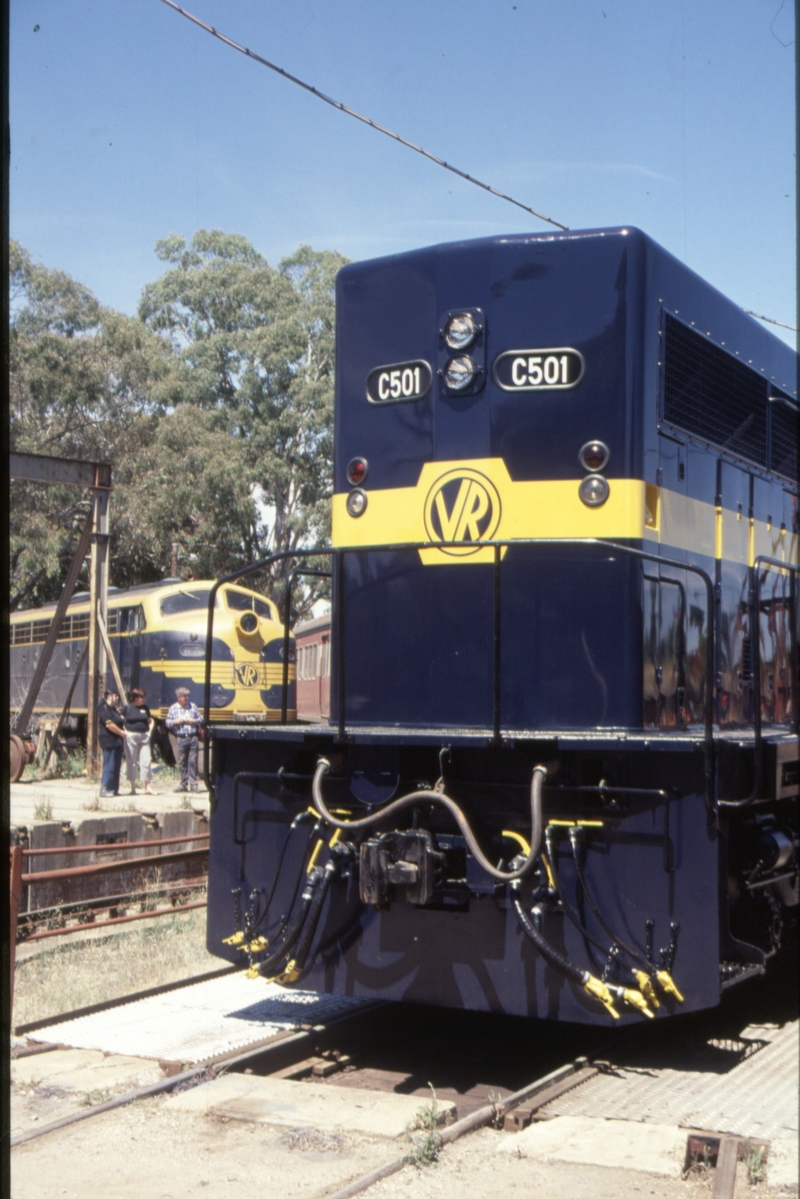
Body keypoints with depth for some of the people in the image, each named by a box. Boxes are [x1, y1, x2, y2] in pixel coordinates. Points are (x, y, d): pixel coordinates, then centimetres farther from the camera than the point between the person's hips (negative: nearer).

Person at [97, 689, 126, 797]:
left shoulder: (114, 709, 20)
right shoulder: (104, 709, -12)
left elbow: (121, 722, 25)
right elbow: (110, 724, -19)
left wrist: (124, 731, 7)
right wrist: (122, 733, -13)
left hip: (117, 741, 10)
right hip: (109, 741, -10)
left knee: (116, 765, 10)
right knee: (109, 765, -10)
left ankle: (114, 789, 15)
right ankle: (104, 789, -8)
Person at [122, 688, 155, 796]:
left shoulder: (145, 708, 9)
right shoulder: (128, 708, -2)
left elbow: (151, 720, 19)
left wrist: (149, 731, 6)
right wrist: (125, 731, -9)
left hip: (144, 736, 3)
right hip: (131, 737, -3)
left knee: (146, 761, -1)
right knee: (132, 762, 3)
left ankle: (148, 787, 3)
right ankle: (133, 788, 10)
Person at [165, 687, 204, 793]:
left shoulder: (192, 707, 10)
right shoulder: (173, 708, 7)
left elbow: (200, 720, 13)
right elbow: (168, 723, 8)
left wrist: (194, 721, -6)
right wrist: (176, 721, -10)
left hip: (193, 737, 0)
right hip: (181, 739, 0)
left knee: (193, 761, -2)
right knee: (182, 762, 4)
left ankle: (193, 784, 2)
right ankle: (184, 784, 13)